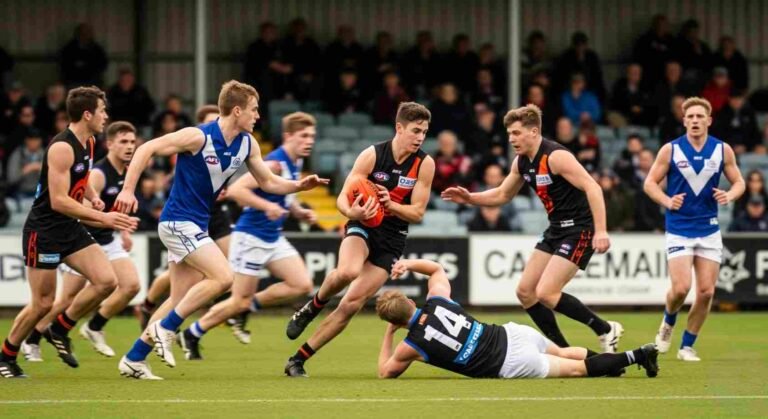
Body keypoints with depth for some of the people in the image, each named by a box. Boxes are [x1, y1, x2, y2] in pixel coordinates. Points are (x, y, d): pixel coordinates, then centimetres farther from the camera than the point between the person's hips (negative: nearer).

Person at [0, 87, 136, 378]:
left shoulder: (88, 143, 6)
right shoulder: (62, 148, -22)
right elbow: (58, 201, -26)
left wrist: (93, 196, 4)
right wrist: (102, 218, -28)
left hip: (70, 229, 8)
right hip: (43, 231, -8)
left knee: (106, 281, -7)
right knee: (43, 304, -4)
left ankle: (60, 330, 11)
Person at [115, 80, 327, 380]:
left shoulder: (247, 144, 3)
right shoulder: (198, 137, -19)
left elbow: (267, 182, 14)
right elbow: (146, 149, -15)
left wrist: (298, 185, -3)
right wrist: (128, 190, -21)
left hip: (197, 225, 8)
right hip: (179, 221, -8)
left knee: (182, 299, 7)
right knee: (223, 277, -19)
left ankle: (133, 359, 12)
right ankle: (165, 328, -10)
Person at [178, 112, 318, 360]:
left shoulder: (295, 163, 7)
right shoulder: (275, 164, -21)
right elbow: (236, 190, -27)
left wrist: (298, 212, 7)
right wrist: (267, 206, -36)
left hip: (274, 239, 8)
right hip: (251, 237, -8)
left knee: (302, 286, -5)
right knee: (240, 300, -3)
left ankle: (248, 307, 11)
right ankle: (192, 335, 15)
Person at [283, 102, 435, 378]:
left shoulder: (425, 164, -6)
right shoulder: (372, 155, -11)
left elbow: (417, 213, -4)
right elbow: (343, 198, -10)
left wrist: (390, 204, -23)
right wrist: (353, 212, -33)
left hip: (391, 240, 2)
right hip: (363, 226, -2)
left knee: (351, 305, -5)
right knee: (347, 272, -37)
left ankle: (298, 360, 5)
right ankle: (312, 307, -5)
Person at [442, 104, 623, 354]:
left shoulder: (555, 156, -20)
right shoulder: (522, 162, 7)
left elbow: (592, 188, -25)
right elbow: (502, 195, 23)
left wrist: (600, 231, -32)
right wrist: (469, 198, 7)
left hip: (579, 230, -9)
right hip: (556, 229, 9)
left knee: (546, 293, -17)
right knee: (525, 291, 6)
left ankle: (606, 331, -3)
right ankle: (563, 351, 14)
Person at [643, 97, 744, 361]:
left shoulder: (722, 150, 1)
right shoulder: (671, 150, -4)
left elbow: (738, 182, 9)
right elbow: (650, 183, 1)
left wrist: (729, 195, -14)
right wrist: (667, 201, -18)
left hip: (709, 230, 3)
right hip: (679, 229, -3)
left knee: (706, 292, -1)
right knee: (681, 288, -15)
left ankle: (687, 346, 14)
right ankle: (668, 324, 18)